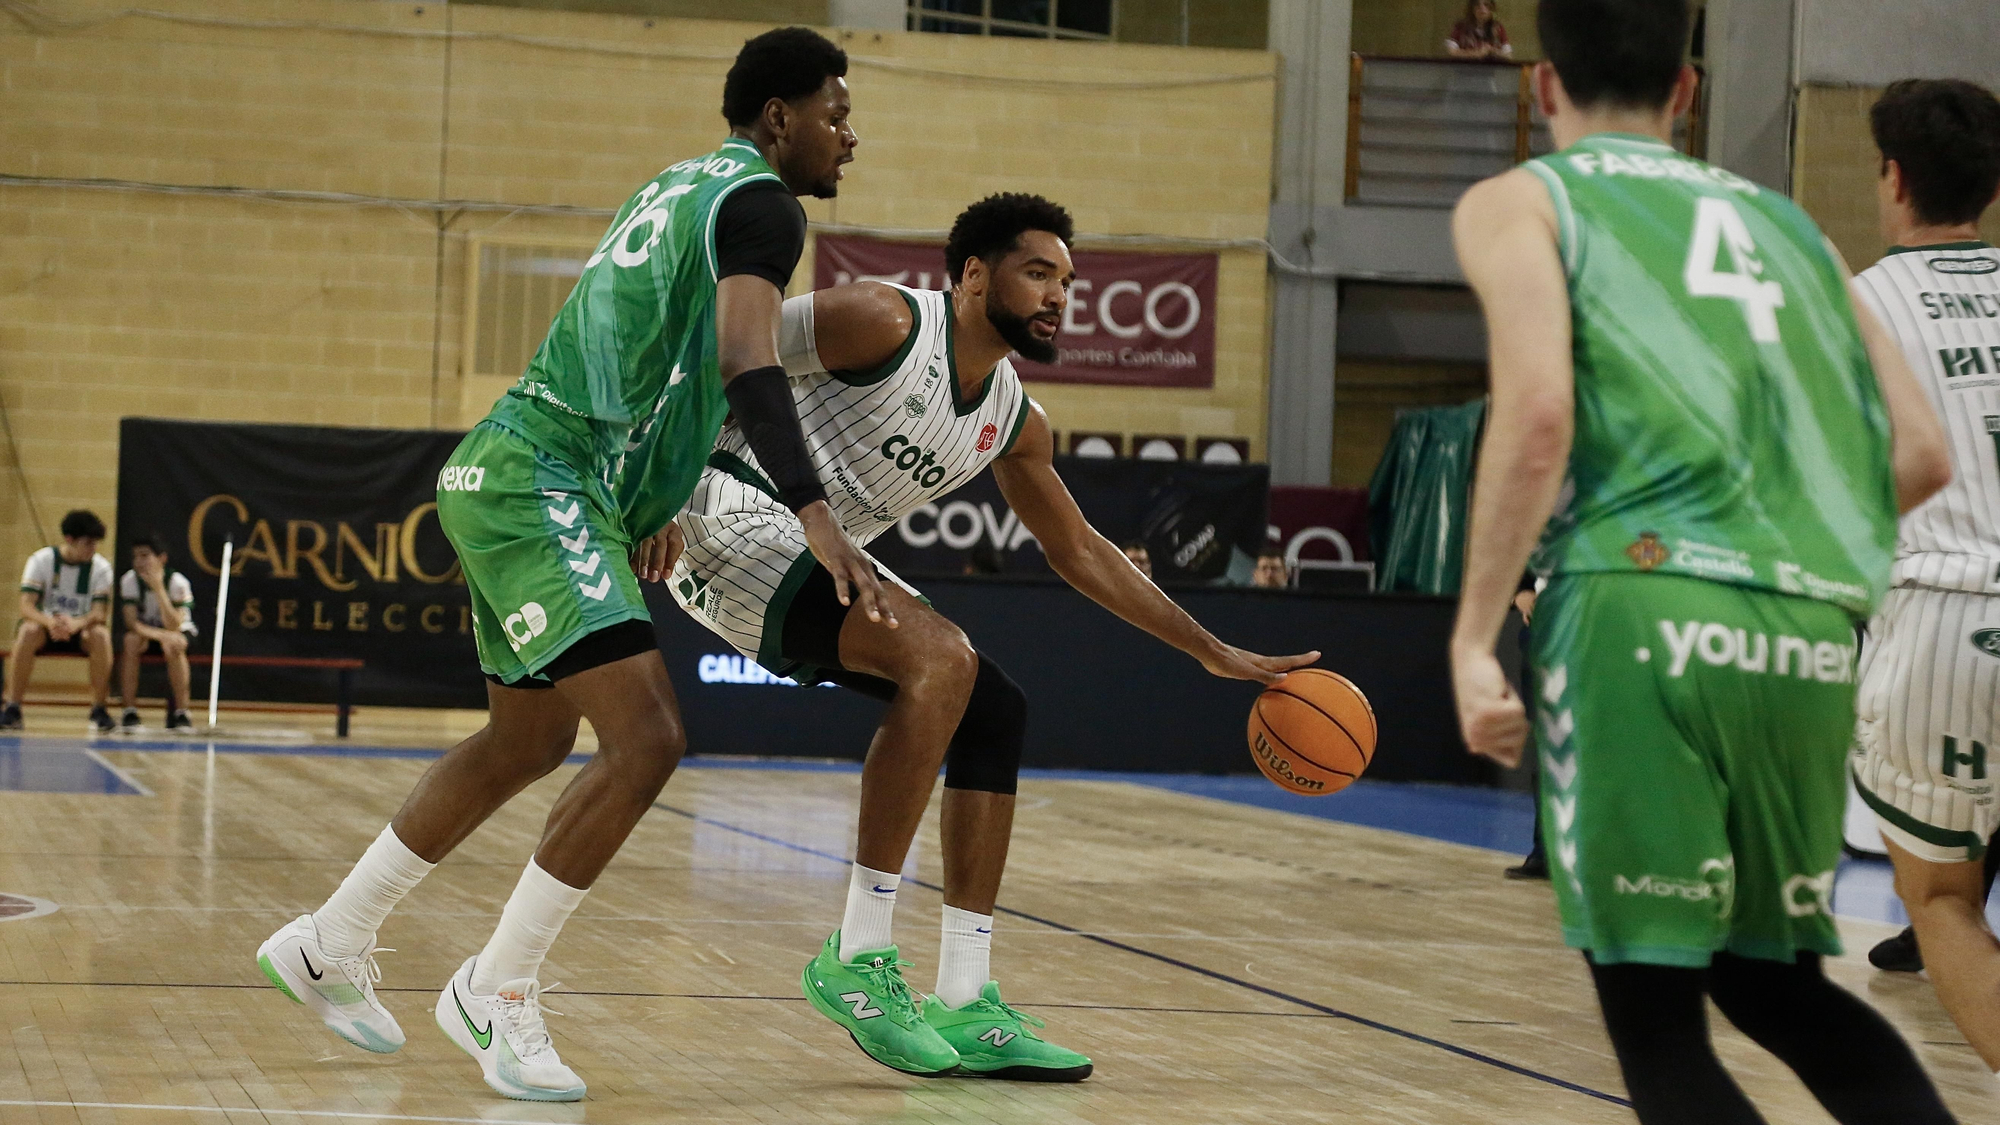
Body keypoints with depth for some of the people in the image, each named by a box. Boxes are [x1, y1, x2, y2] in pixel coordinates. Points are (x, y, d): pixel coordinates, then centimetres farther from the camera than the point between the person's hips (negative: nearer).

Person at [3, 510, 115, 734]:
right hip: (46, 624, 0)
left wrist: (76, 623, -40)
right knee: (28, 631, -34)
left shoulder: (101, 566, -8)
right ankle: (11, 709, -29)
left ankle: (99, 711, -23)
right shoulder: (41, 560, -10)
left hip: (81, 629, 1)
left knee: (101, 634, -33)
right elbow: (26, 606, -19)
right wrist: (49, 622, -41)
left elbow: (101, 612, -17)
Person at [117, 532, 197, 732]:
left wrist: (158, 588, -40)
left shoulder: (177, 582, -24)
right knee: (131, 641, -31)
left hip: (180, 632, -2)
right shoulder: (130, 580, -16)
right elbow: (132, 622, -21)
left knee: (174, 644, -36)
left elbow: (174, 626, -33)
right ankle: (130, 711, -26)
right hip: (146, 630, 2)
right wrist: (159, 635, -39)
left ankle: (180, 712, -26)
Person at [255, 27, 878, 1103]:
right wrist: (814, 515, -36)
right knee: (645, 738, -17)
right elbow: (744, 361, -25)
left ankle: (328, 944, 33)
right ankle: (496, 992, -8)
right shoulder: (761, 202, -9)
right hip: (540, 488, -11)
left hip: (513, 480, 11)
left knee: (527, 743, 21)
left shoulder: (683, 187, 20)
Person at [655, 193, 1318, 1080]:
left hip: (816, 553, 10)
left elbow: (1079, 553, 21)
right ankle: (858, 961, -21)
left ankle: (964, 1006, 5)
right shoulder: (887, 323, -14)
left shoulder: (1014, 424, 11)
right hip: (733, 513, -10)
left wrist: (1216, 655, 20)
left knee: (994, 711, 5)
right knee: (939, 659, -26)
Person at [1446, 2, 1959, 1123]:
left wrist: (1475, 638, -6)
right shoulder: (1785, 219, 25)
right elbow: (1921, 456, 17)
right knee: (1775, 983, 22)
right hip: (1814, 638, 5)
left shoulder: (1522, 202, 12)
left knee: (1653, 1014, 3)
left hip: (1646, 609, -5)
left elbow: (1539, 414, -8)